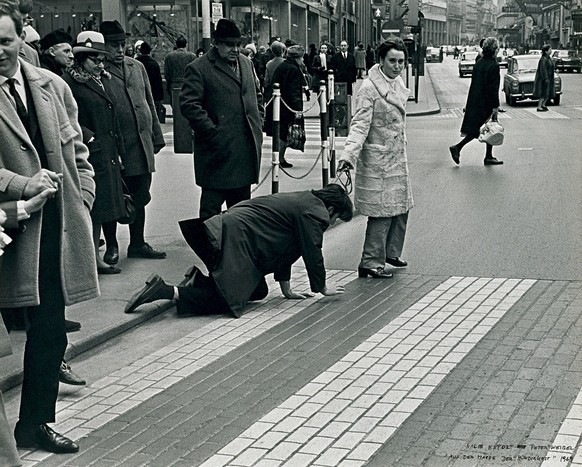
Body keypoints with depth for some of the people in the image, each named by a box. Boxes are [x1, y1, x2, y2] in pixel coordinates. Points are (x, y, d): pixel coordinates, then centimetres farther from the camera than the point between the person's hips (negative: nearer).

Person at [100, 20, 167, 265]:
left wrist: (156, 137, 14)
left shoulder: (137, 67, 13)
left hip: (142, 145, 5)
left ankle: (137, 244, 25)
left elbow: (150, 103, 17)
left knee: (139, 198, 13)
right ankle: (111, 247, 19)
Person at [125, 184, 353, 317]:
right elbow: (313, 253, -4)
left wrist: (286, 289, 28)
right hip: (234, 240, -11)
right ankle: (168, 292, -21)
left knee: (259, 291, 16)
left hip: (228, 230, 11)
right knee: (226, 301, -14)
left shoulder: (300, 201, 25)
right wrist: (322, 288, 12)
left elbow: (283, 249, 28)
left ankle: (200, 280, 13)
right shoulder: (314, 212, -6)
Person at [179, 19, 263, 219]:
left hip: (247, 148, 7)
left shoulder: (246, 63, 15)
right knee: (211, 205, -2)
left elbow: (257, 96, 26)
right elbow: (189, 104, -13)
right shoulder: (198, 68, -7)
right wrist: (212, 131, -16)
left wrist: (258, 124, 13)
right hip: (218, 149, -7)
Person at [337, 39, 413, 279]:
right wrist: (348, 154, -34)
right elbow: (360, 125, -21)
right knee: (382, 211, -7)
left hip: (397, 158, 8)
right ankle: (370, 263, 2)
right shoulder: (369, 89, -16)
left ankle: (391, 252, 31)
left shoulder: (399, 83, 9)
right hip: (378, 159, -8)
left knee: (401, 207, 14)